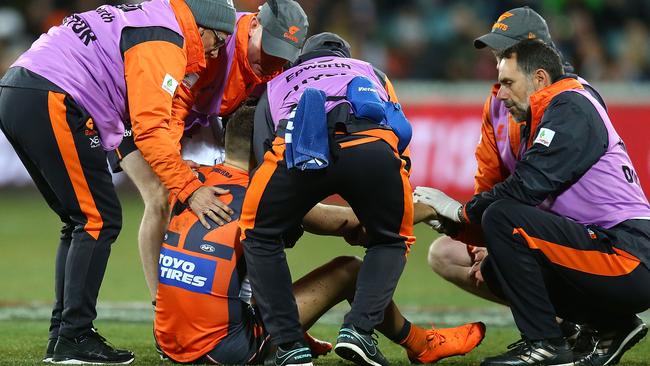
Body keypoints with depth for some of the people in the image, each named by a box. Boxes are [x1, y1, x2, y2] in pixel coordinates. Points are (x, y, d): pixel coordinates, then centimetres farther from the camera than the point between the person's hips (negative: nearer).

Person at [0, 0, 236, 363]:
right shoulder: (164, 42, -7)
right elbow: (150, 129, -15)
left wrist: (178, 166, 10)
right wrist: (190, 188, -13)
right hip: (51, 105, -10)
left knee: (81, 221, 15)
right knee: (100, 220, -4)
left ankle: (61, 336, 15)